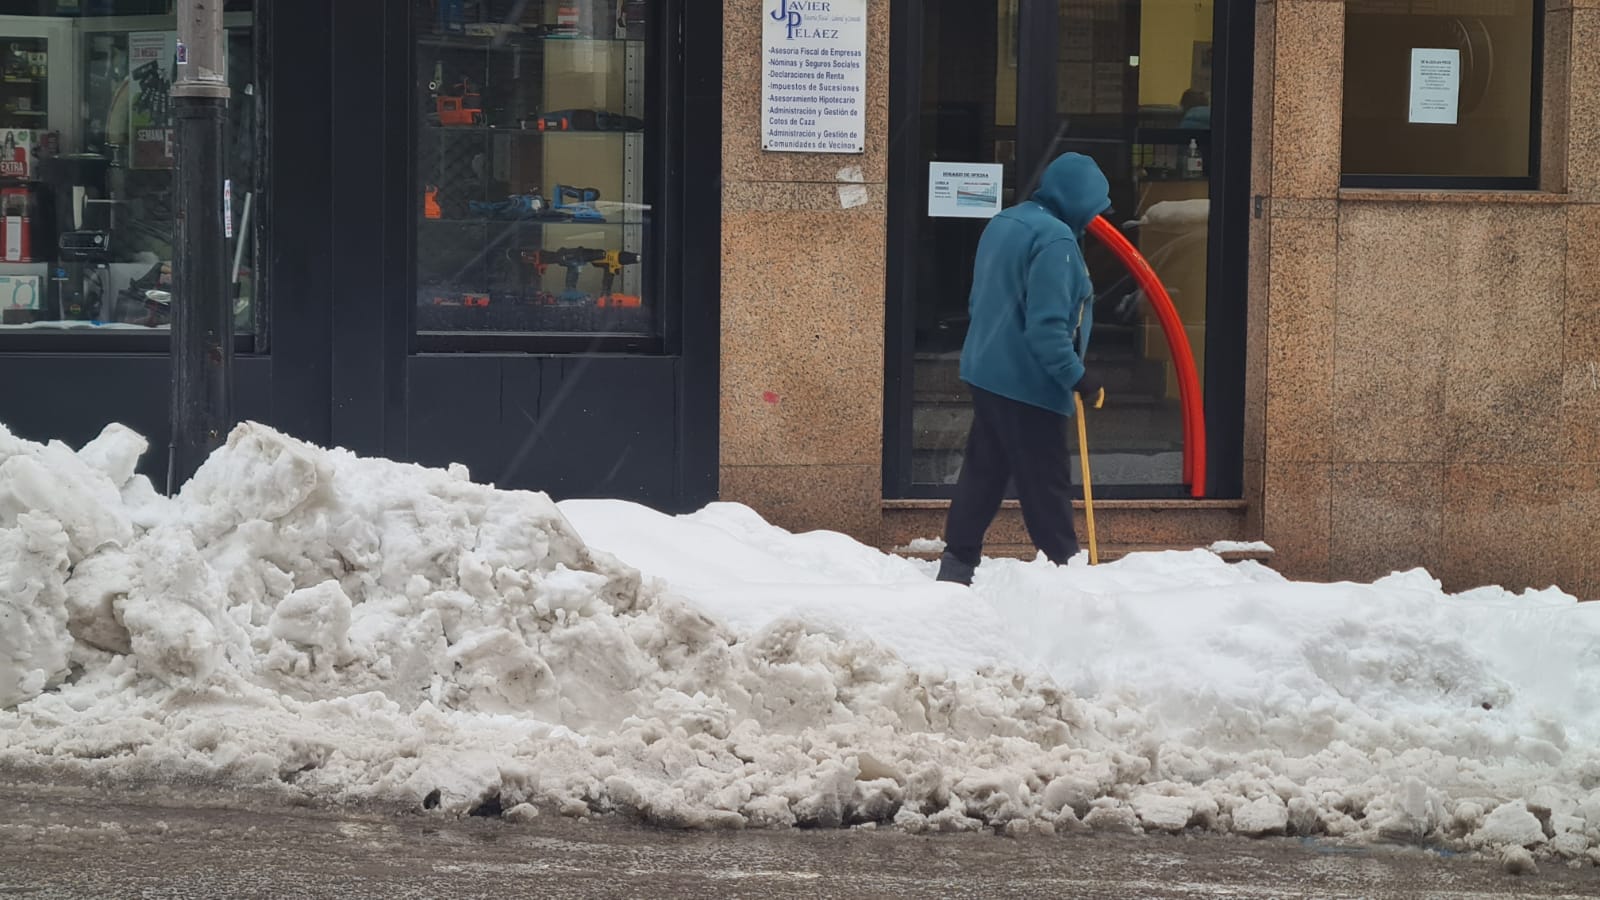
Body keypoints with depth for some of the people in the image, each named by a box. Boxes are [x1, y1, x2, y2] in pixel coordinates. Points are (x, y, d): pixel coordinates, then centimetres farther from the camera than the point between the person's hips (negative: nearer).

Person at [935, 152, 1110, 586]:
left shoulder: (1002, 224, 11)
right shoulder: (1055, 239, -19)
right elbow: (1047, 324, -25)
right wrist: (1077, 376, -21)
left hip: (986, 372, 9)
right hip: (1028, 384, -9)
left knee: (982, 470, 14)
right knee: (1047, 484, -3)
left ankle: (957, 564, 17)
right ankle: (1065, 567, 3)